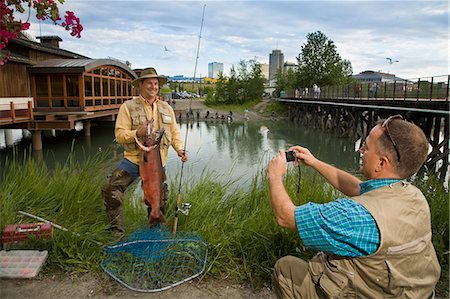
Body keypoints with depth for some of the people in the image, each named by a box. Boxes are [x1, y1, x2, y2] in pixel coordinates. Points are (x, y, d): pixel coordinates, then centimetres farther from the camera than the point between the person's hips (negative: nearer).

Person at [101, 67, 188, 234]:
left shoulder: (166, 108, 9)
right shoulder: (128, 107, -3)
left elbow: (174, 132, 13)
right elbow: (119, 134, -8)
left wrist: (179, 149, -5)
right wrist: (137, 133, -26)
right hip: (133, 159, -3)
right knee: (111, 190, -18)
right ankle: (116, 231, -2)